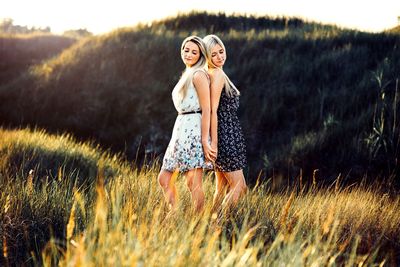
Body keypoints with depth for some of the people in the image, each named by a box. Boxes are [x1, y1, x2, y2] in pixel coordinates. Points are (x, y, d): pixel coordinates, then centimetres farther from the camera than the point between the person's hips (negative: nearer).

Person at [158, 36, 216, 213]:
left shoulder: (199, 75, -8)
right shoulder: (186, 75, 20)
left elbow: (206, 109, -14)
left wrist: (205, 141, -20)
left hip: (193, 130, -10)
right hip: (181, 130, 10)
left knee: (194, 182, -7)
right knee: (164, 179, 8)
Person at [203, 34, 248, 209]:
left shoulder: (215, 73, 15)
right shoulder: (217, 74, -14)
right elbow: (213, 111, -19)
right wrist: (213, 143, -22)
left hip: (226, 134, 10)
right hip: (225, 135, -10)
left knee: (222, 188, 13)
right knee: (239, 187, -5)